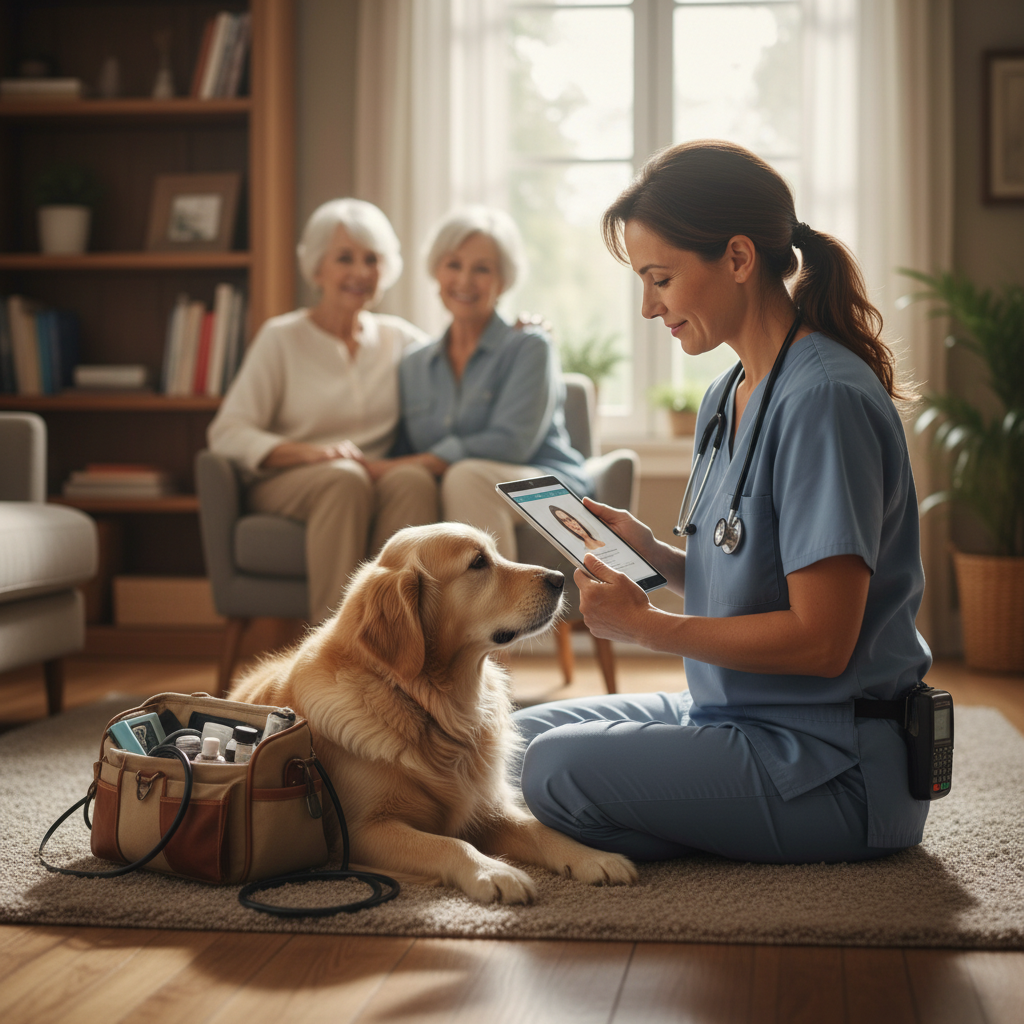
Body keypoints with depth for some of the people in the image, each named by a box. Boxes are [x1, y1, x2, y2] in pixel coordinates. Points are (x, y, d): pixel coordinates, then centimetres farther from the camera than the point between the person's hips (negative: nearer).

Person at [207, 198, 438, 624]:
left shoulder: (397, 338, 16)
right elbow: (226, 433, -5)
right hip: (285, 485, -2)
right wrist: (311, 453, -22)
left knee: (414, 480, -33)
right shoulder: (281, 337, 5)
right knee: (344, 479, -37)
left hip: (374, 483, 3)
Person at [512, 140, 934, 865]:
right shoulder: (727, 397, 10)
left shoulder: (826, 398, -20)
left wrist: (646, 626, -15)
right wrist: (655, 553, -2)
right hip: (738, 716, 10)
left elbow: (821, 641, -23)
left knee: (558, 771, -20)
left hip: (836, 763, -9)